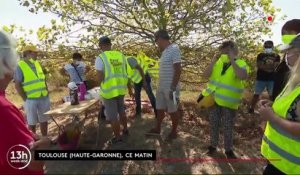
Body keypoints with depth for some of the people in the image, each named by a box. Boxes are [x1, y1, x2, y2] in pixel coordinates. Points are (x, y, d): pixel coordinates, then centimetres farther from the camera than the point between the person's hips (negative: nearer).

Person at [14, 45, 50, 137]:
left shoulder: (37, 63, 9)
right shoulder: (20, 66, -9)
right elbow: (17, 85, -10)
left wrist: (47, 93, 8)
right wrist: (25, 99, -11)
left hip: (44, 98, 6)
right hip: (31, 100, -5)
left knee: (44, 120, 15)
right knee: (32, 123, 8)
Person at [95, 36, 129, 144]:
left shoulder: (100, 58, -15)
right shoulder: (121, 55, 1)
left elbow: (99, 78, -18)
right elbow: (124, 73, 9)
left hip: (109, 90, -6)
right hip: (121, 89, 6)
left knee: (112, 116, 8)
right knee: (121, 111, 26)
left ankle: (117, 138, 21)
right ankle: (125, 130, 43)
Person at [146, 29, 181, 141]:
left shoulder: (174, 49, -16)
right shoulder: (165, 51, 11)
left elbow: (178, 70, -20)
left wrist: (173, 88, -21)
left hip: (170, 88, -9)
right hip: (161, 87, 9)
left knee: (172, 110, 7)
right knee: (160, 108, 18)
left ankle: (174, 132, 25)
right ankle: (157, 129, 34)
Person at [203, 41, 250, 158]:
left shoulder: (241, 64, -9)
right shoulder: (218, 62, 0)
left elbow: (243, 76, -31)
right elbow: (206, 75, -9)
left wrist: (232, 60, -26)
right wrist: (214, 60, -15)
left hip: (229, 103, -3)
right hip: (214, 99, 3)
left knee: (228, 127, 12)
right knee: (213, 125, 16)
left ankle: (228, 149, 32)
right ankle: (213, 145, 36)